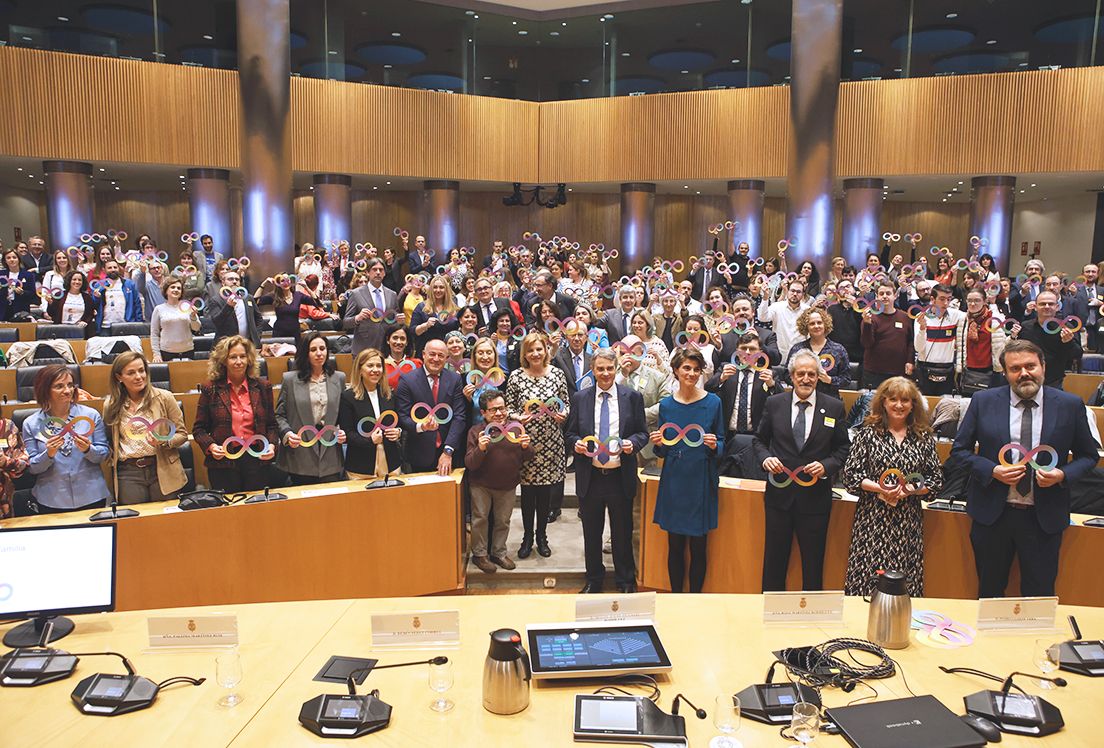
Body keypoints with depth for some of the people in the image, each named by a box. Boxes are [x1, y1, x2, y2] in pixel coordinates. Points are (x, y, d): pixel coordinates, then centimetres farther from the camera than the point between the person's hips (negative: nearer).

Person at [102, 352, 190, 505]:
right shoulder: (111, 406, 7)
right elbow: (108, 441, 19)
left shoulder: (164, 398, -1)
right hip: (128, 474, 2)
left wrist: (164, 442, -17)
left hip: (162, 470, -1)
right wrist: (113, 460, 2)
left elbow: (182, 434, 1)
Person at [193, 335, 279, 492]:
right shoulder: (210, 389, 2)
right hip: (223, 462, -1)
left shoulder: (262, 387, 7)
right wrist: (210, 446, -12)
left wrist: (272, 445, -7)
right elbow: (199, 428, 5)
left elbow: (271, 425, 11)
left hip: (256, 461, 2)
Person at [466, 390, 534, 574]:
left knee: (503, 521, 14)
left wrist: (526, 447, -23)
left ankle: (499, 553, 31)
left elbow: (529, 457, -1)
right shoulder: (476, 432, -11)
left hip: (507, 486, 3)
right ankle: (479, 554, 24)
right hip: (481, 485, -2)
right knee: (480, 519, 5)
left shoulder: (515, 429, -3)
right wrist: (480, 449, -33)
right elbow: (470, 464, -15)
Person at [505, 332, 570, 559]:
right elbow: (508, 407, 3)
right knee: (527, 489, 6)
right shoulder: (516, 376, -2)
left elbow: (566, 404, 9)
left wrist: (563, 414, -12)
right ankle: (528, 537, 22)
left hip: (550, 442, 1)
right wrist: (517, 417, -17)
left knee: (545, 489, 9)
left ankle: (542, 536, 26)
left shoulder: (557, 374, 1)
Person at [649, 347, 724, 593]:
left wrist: (714, 445, -15)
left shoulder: (713, 402, 0)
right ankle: (675, 595, 24)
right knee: (675, 547, 7)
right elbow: (663, 452, 9)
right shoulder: (667, 404, 3)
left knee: (698, 548, 4)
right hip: (674, 481, 1)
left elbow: (722, 443, 7)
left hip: (701, 481, -1)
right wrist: (659, 444, -13)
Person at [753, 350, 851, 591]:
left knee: (813, 562, 9)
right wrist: (765, 458, -11)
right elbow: (760, 440, 9)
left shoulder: (835, 408, -1)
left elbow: (843, 449, 4)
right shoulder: (774, 403, 1)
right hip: (779, 495, 1)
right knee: (774, 559, 13)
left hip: (815, 498, -1)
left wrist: (826, 466, -14)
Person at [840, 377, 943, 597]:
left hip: (908, 521, 2)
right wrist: (879, 488, -14)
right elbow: (850, 475, -1)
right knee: (866, 578, -2)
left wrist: (911, 489, -8)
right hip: (872, 519, -2)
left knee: (905, 584, 2)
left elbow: (936, 480, 9)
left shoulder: (924, 437, 8)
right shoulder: (868, 433, 2)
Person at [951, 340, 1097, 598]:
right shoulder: (983, 401, -1)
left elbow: (1088, 456, 8)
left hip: (1044, 517, 0)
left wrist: (1063, 475, -12)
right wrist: (992, 470, -14)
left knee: (1040, 595, 8)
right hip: (992, 515, 0)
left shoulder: (1070, 405, 0)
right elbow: (959, 450, 3)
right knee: (989, 592, 14)